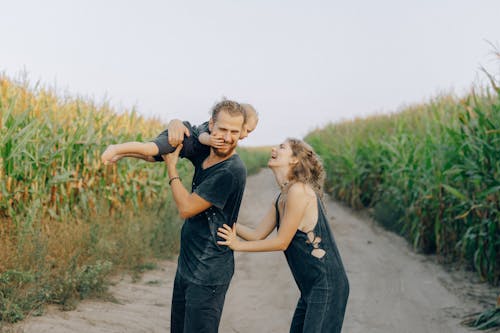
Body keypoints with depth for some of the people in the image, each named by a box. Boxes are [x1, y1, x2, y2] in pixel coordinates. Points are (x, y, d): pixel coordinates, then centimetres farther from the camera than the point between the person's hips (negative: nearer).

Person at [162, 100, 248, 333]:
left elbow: (186, 208, -19)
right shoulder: (203, 155, 3)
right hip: (186, 266, 9)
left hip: (207, 275, -9)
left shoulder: (232, 171, -22)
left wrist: (171, 167, -8)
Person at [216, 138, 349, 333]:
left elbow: (282, 242, -14)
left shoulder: (299, 190, -18)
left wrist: (239, 245, -6)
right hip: (311, 287, 9)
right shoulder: (282, 198, 11)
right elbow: (258, 234, 11)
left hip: (326, 286, -9)